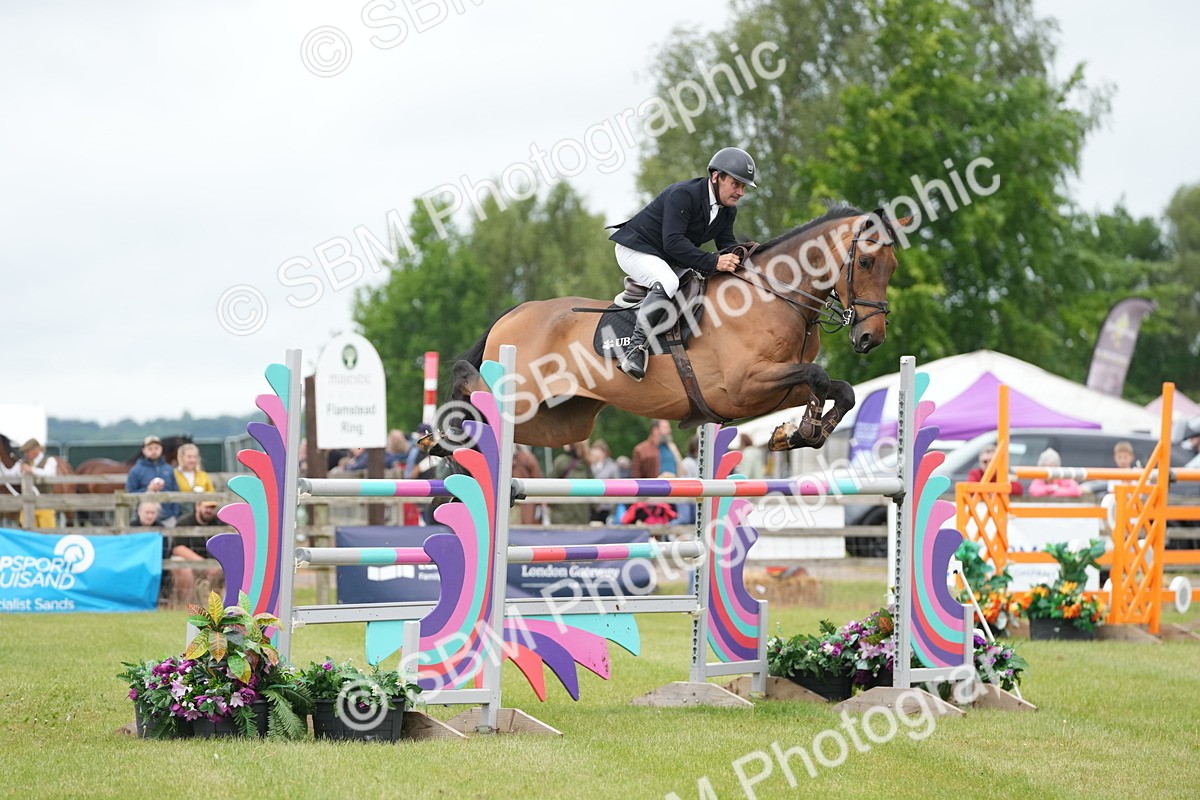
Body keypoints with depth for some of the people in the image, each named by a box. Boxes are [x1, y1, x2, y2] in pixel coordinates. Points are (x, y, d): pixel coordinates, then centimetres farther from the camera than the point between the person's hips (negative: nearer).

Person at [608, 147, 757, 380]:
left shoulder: (728, 210, 1)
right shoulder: (683, 194, -27)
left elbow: (727, 244, 4)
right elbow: (673, 242, -34)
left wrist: (737, 255, -22)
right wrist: (713, 262, -41)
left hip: (670, 261, 9)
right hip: (635, 249, -9)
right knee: (666, 282, -35)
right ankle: (635, 348, -36)